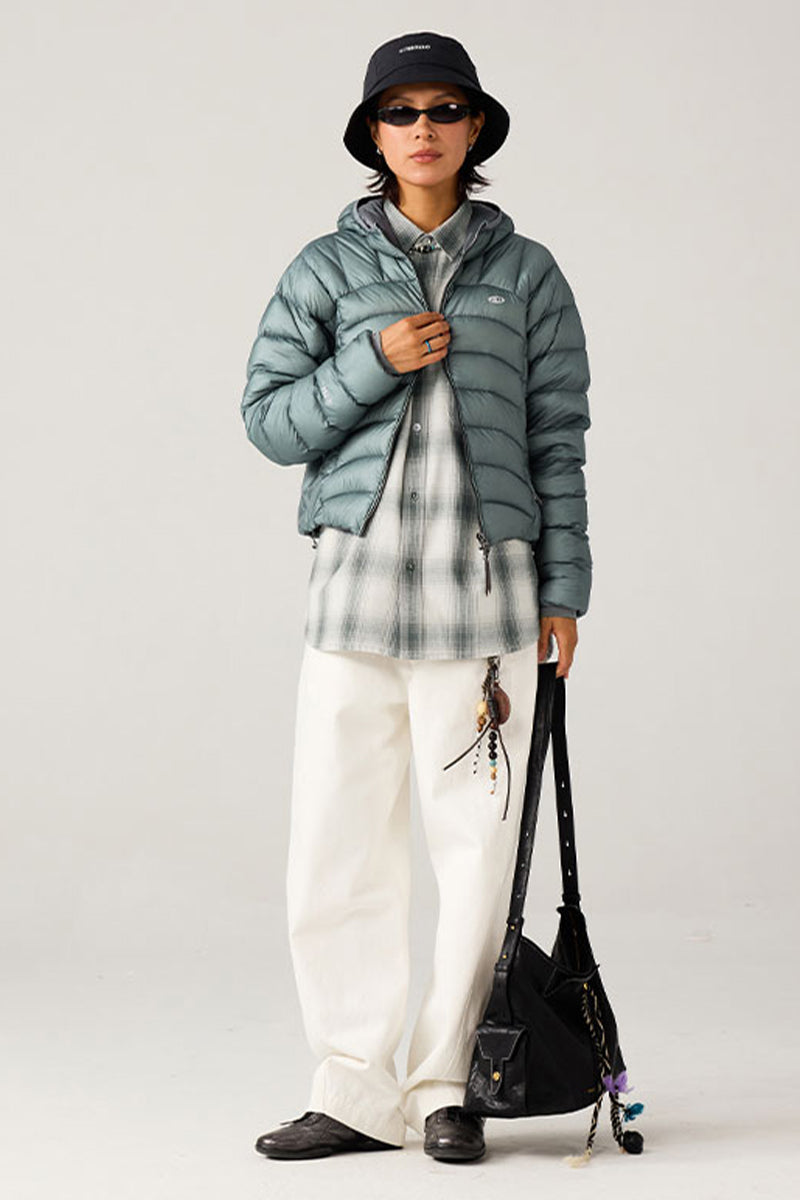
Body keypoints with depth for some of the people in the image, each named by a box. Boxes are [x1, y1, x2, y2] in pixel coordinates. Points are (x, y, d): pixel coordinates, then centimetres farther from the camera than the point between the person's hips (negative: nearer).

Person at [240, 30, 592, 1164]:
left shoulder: (525, 271, 9)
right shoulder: (326, 269, 9)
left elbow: (558, 436, 8)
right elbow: (270, 420, 6)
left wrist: (564, 590, 3)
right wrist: (372, 363, -9)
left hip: (485, 583, 0)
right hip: (358, 579, 0)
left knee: (477, 846, 0)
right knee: (337, 847, -2)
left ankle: (443, 1082, 14)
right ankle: (356, 1091, 9)